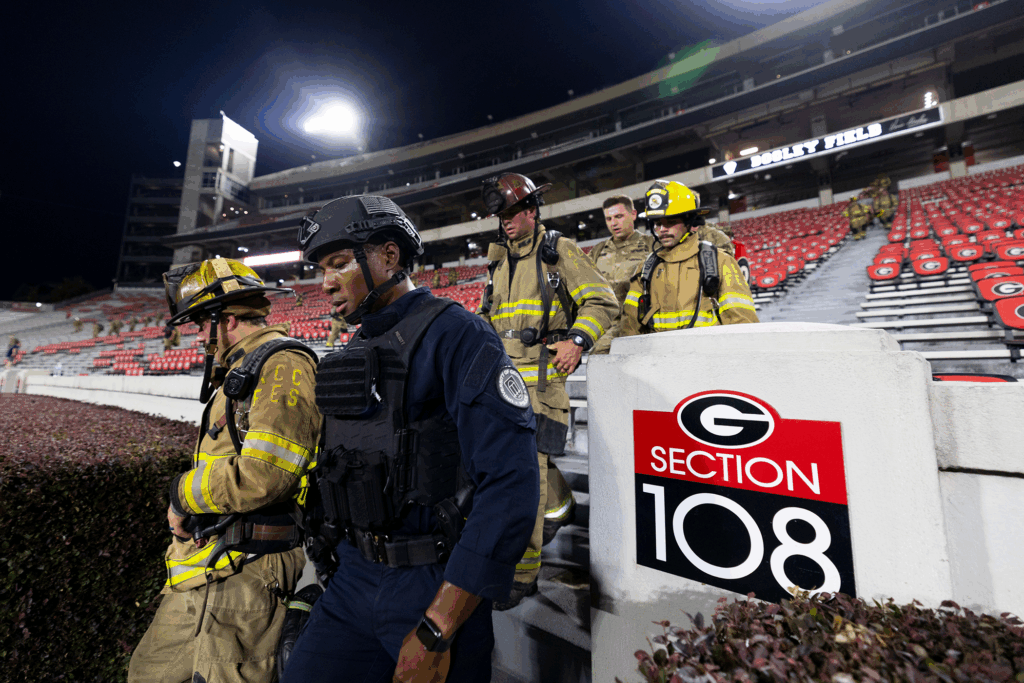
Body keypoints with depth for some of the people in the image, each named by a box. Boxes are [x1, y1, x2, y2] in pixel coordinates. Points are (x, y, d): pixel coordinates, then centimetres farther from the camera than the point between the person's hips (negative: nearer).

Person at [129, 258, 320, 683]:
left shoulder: (282, 365, -17)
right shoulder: (240, 370, 16)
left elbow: (263, 476, -26)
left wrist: (183, 491, -9)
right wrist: (182, 507, 7)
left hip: (244, 569, -10)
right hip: (204, 569, 10)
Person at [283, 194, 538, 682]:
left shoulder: (454, 335, -16)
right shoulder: (352, 354, 9)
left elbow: (509, 484, -24)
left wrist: (435, 630, -20)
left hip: (434, 586, -6)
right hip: (350, 580, 7)